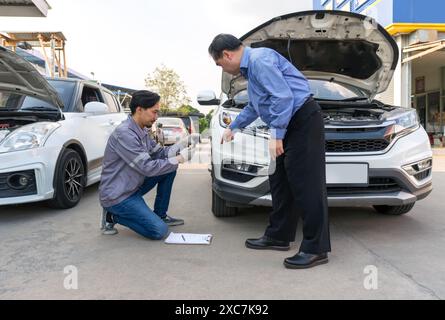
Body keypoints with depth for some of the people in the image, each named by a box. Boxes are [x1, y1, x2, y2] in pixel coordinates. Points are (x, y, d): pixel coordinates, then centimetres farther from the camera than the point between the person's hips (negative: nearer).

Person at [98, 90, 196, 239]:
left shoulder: (142, 131, 5)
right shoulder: (124, 133, -25)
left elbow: (159, 154, 9)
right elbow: (147, 167, -26)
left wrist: (180, 145, -7)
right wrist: (179, 159, -21)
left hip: (133, 186, 9)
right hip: (116, 196, -9)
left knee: (169, 167, 4)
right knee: (159, 231, -16)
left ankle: (160, 215, 13)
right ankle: (113, 215, 1)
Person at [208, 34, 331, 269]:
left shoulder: (259, 60, -13)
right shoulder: (250, 67, 21)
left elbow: (283, 96, -24)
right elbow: (254, 106, 34)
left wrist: (276, 134, -22)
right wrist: (233, 127, 43)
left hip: (303, 121, -11)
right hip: (290, 125, 11)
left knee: (306, 183, -10)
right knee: (280, 181, 12)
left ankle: (316, 249, -4)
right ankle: (278, 236, 22)